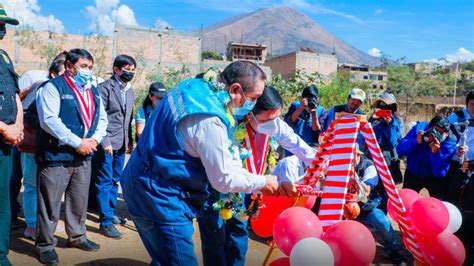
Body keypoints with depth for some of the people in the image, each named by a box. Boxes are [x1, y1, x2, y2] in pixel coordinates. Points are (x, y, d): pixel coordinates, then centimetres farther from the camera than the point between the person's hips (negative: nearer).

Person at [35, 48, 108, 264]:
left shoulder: (93, 92, 14)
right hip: (56, 156, -6)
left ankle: (77, 237, 33)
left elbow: (102, 119, 14)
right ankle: (45, 244, 20)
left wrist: (94, 140, -5)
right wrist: (77, 142, -19)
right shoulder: (53, 87, -8)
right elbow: (49, 120, -19)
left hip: (83, 157, 7)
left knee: (79, 202, 17)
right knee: (50, 203, 4)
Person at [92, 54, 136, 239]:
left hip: (121, 144, 7)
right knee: (105, 182, -2)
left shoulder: (130, 90, 14)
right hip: (107, 143, -7)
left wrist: (129, 141, 13)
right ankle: (106, 222, 3)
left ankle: (110, 212, 29)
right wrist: (104, 142, -17)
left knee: (115, 181, 15)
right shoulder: (105, 87, -8)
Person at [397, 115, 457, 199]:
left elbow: (440, 173, -28)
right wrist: (416, 141, -38)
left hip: (434, 178, -1)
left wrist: (436, 152, -42)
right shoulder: (419, 128, -19)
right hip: (413, 174, 1)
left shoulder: (450, 143, -23)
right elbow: (400, 150, -23)